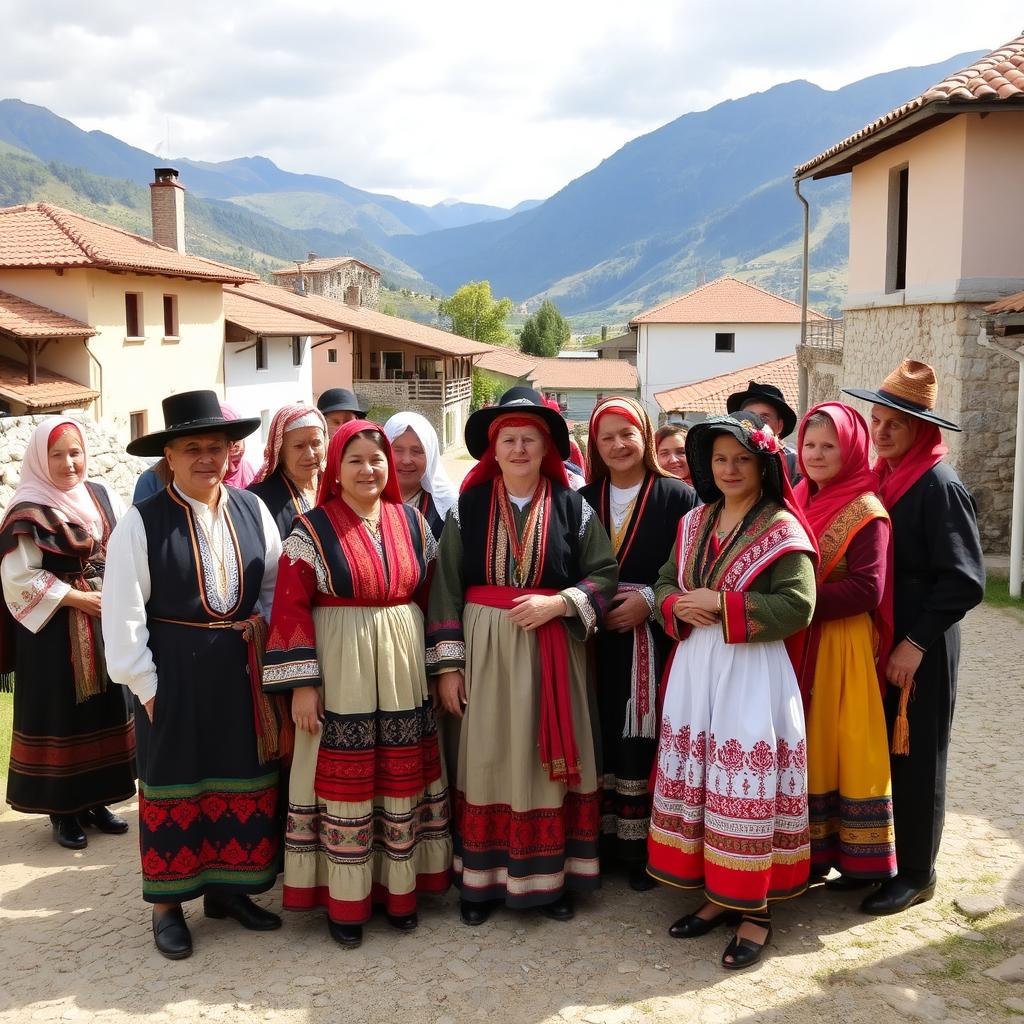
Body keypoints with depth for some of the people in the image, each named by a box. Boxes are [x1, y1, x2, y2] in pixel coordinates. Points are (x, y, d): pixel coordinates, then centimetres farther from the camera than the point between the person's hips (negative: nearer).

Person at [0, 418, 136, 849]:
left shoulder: (101, 496, 6)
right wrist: (78, 598, -15)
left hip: (105, 621, 5)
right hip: (55, 628, -5)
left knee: (103, 708, 11)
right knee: (61, 715, 2)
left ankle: (97, 800, 24)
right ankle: (62, 809, 14)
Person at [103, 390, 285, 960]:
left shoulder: (252, 510, 2)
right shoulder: (143, 523, -10)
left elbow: (276, 580, 11)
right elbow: (122, 611, -10)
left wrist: (262, 623, -5)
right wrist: (143, 682, -10)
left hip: (242, 669, 4)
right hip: (174, 672, -4)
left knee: (244, 779, 12)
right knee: (175, 784, 8)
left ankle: (227, 887, 30)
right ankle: (167, 906, 23)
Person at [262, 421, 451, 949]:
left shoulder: (411, 522, 6)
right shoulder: (312, 529, -6)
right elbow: (290, 607, -9)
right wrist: (301, 684, -13)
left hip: (404, 668, 4)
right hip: (339, 670, -4)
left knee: (403, 779, 11)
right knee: (344, 783, 4)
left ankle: (400, 887, 26)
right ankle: (345, 901, 17)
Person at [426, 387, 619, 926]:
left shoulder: (573, 508, 2)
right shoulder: (467, 508, 2)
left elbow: (604, 574, 1)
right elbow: (446, 588, 1)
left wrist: (559, 603, -16)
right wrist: (448, 664, -4)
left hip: (552, 650, 0)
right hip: (484, 648, 0)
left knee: (549, 758, 7)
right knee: (488, 759, 4)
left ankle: (551, 875, 20)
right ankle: (483, 877, 17)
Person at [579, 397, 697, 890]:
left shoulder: (678, 497, 0)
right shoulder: (584, 500, 11)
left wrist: (648, 599, -13)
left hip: (651, 640, -3)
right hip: (597, 636, 3)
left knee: (640, 740, -2)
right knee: (600, 735, 5)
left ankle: (640, 848, 9)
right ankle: (600, 838, 16)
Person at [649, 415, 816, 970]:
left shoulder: (782, 530, -8)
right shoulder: (694, 523, 12)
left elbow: (797, 606, -16)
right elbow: (665, 583, 15)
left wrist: (720, 605, -18)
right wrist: (680, 608, -8)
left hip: (751, 673, -6)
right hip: (694, 668, 6)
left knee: (746, 785, -2)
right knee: (696, 780, 10)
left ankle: (756, 909, 12)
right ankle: (718, 893, 24)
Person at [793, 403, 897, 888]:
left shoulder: (866, 511, -10)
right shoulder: (798, 501, 9)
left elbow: (867, 590, -18)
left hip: (843, 646, -6)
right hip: (795, 645, 6)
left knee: (846, 746, 3)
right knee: (803, 746, 11)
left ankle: (860, 859, 16)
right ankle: (810, 849, 24)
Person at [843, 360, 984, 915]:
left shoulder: (939, 486, -14)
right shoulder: (879, 479, 7)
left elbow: (964, 580, -17)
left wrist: (916, 642, -19)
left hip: (919, 650, -7)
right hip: (875, 641, 7)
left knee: (914, 758, 5)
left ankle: (915, 873, 19)